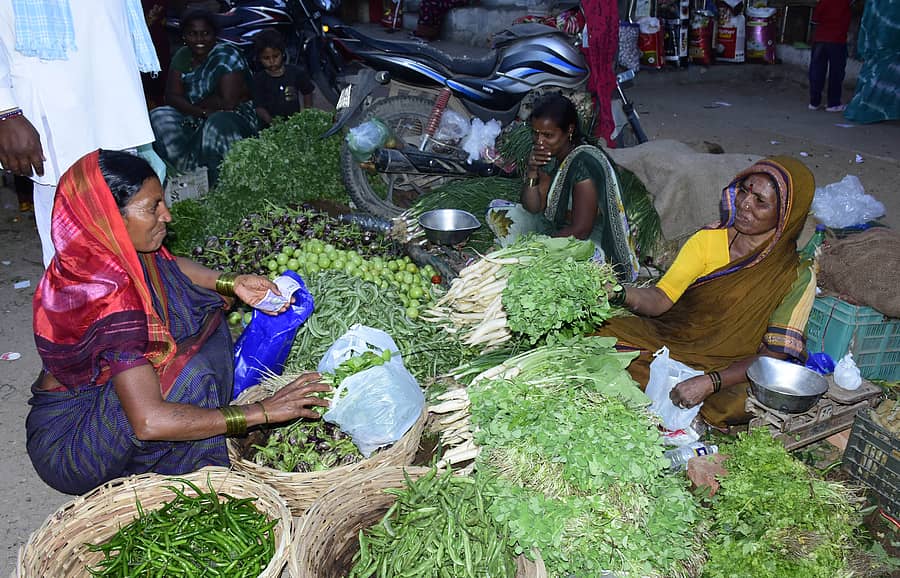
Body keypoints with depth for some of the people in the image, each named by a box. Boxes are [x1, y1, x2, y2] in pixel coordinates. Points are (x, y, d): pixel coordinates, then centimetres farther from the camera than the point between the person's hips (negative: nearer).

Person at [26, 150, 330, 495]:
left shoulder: (107, 251, -10)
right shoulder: (110, 299, -34)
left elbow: (167, 265, 14)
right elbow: (149, 422, -39)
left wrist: (232, 283, -4)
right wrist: (263, 412, -34)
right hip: (67, 445, -9)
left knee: (200, 310, 5)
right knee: (190, 373, -32)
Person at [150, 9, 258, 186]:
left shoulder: (227, 55, -12)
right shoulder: (181, 56, 6)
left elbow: (228, 102, -20)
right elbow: (171, 96, -4)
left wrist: (195, 104, -6)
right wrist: (202, 112, -22)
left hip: (235, 117, -6)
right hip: (195, 123, 6)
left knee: (217, 123, -38)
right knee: (158, 117, -15)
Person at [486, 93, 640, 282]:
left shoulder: (584, 163, -25)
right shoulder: (549, 155, -2)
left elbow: (580, 230, -26)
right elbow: (532, 208, -1)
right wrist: (531, 172, -18)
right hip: (556, 228, 8)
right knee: (498, 212, -1)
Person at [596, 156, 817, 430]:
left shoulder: (796, 277, -8)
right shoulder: (708, 239, 0)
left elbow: (775, 354, -13)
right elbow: (660, 299, -7)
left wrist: (709, 382, -29)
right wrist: (619, 293, -30)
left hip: (729, 369, -2)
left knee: (740, 402, -36)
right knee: (601, 333, -21)